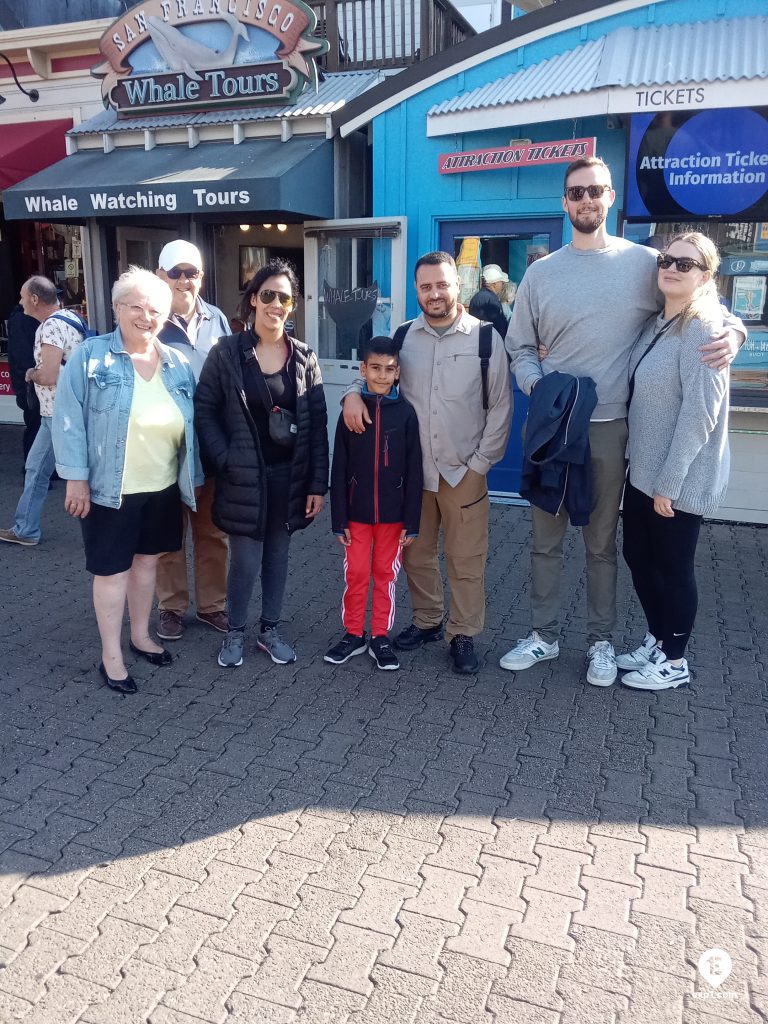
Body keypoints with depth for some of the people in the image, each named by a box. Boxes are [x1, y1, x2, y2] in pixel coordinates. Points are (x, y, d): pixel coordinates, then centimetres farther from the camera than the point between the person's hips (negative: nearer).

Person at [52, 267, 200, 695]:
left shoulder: (178, 364, 5)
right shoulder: (91, 356, -8)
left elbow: (191, 427, 10)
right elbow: (70, 419, -10)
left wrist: (193, 478, 9)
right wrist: (76, 478, -15)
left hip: (163, 488, 5)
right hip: (111, 490, -4)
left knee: (147, 560, 17)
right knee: (112, 570, 4)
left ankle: (141, 636, 35)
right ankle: (111, 656, 18)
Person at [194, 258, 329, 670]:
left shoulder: (304, 357, 2)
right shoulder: (226, 352, -5)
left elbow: (317, 424, 1)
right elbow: (204, 410, -3)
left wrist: (317, 483, -2)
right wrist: (224, 461, -14)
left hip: (290, 476, 3)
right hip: (243, 478, -2)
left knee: (277, 556, 14)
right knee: (245, 561, 1)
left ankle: (270, 629, 31)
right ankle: (235, 631, 25)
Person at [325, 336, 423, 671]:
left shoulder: (405, 412, -5)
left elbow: (413, 471, -4)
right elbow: (339, 470, -2)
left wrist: (411, 521, -5)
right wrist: (339, 519, -4)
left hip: (393, 512, 0)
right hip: (357, 511, 1)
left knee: (386, 574, 10)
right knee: (355, 574, 8)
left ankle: (380, 638, 23)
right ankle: (353, 634, 24)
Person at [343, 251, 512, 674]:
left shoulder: (485, 337, -4)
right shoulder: (403, 337, 3)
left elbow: (500, 406, -2)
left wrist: (481, 463, -5)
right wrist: (353, 394, -11)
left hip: (464, 471, -3)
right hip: (413, 469, 3)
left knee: (465, 560, 5)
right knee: (415, 554, 14)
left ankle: (463, 635, 21)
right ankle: (427, 621, 34)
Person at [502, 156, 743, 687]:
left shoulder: (645, 263, 1)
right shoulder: (541, 272, 7)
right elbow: (520, 346, 12)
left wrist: (732, 333, -14)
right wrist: (534, 383, -8)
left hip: (610, 427, -2)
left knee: (602, 542, 9)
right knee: (546, 539, 9)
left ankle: (601, 640, 25)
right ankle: (545, 634, 25)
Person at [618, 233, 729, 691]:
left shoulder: (702, 330, -17)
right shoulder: (656, 325, 9)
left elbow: (699, 414, -21)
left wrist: (670, 483, -20)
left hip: (682, 479, -8)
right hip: (643, 471, 8)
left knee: (673, 566, 5)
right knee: (638, 556, 16)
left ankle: (674, 661, 24)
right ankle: (657, 642, 35)